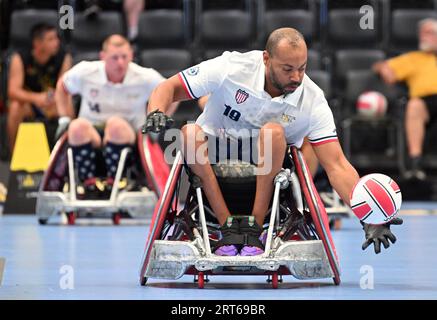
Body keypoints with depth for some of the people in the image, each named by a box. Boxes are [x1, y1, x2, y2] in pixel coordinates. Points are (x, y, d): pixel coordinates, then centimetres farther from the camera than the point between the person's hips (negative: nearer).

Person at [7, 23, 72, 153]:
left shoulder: (64, 58, -13)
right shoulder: (20, 58, -17)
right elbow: (13, 91, -26)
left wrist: (55, 97, -43)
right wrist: (35, 98, -46)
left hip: (52, 104, 1)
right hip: (28, 103, -1)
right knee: (15, 107, -35)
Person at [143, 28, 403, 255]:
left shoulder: (313, 102, -14)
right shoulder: (231, 67, -18)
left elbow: (337, 165, -18)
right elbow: (169, 88, -9)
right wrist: (157, 113, -33)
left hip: (263, 164, 0)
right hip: (212, 155, 0)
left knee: (273, 131, -31)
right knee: (189, 132, -32)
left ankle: (254, 227, -25)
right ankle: (227, 226, -29)